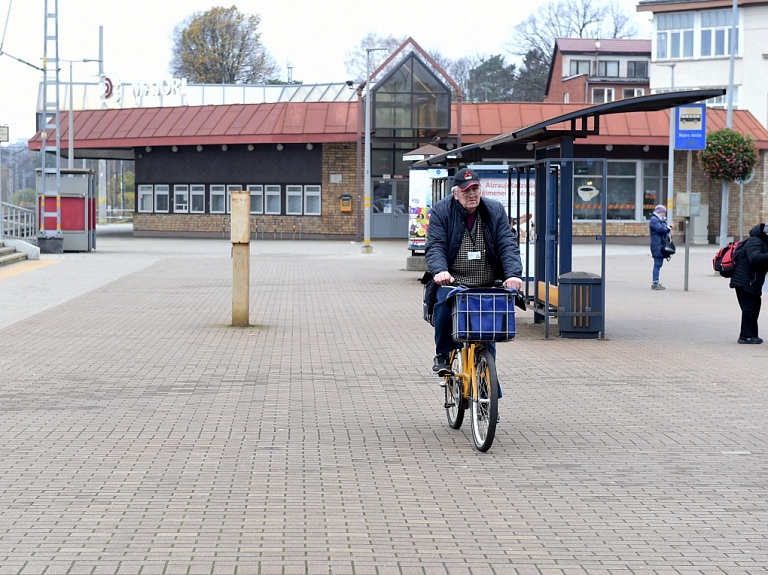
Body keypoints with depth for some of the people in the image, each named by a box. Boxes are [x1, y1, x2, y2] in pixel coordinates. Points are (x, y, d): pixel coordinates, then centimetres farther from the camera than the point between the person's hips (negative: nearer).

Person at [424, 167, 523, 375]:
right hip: (451, 281, -2)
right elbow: (434, 246, -11)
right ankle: (442, 355, -9)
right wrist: (439, 270, -32)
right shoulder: (441, 211, -1)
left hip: (488, 287, 2)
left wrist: (513, 273, -22)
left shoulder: (495, 210, 4)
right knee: (444, 303, -31)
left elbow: (508, 245, -4)